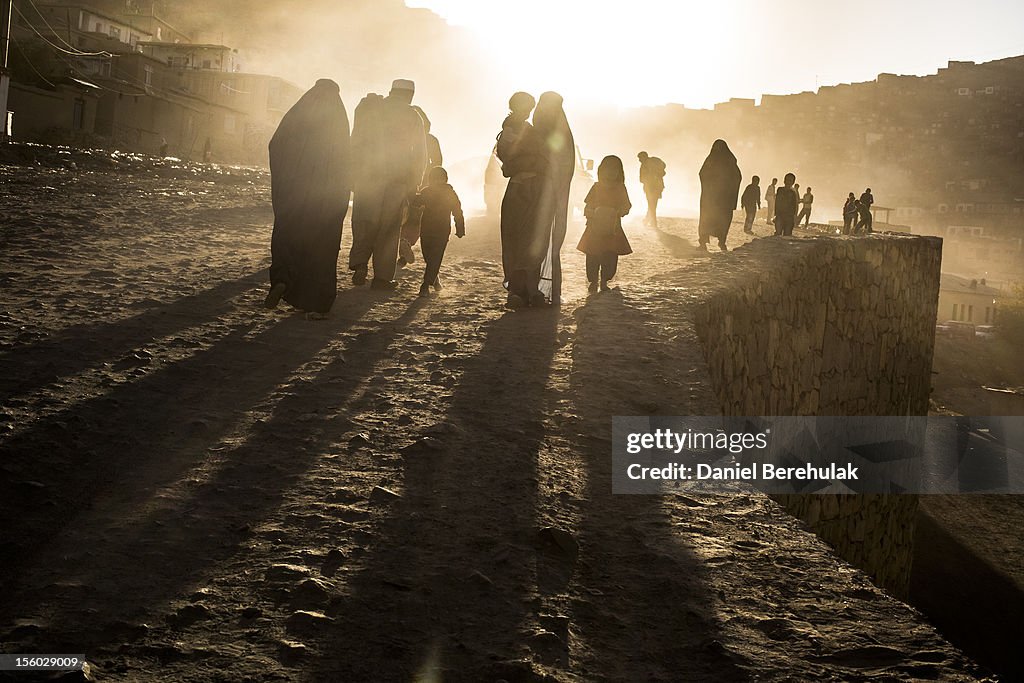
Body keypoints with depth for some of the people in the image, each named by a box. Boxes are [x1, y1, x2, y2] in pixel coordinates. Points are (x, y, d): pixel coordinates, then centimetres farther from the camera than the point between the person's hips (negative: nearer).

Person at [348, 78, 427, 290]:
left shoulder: (369, 108, 11)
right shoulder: (412, 116, 6)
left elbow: (354, 143, 8)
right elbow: (421, 154, 4)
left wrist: (353, 175, 10)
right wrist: (414, 184, 8)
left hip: (367, 177, 1)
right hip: (398, 179, -1)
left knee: (364, 221, 11)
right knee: (389, 227, 5)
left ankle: (359, 263, -8)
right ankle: (382, 277, 4)